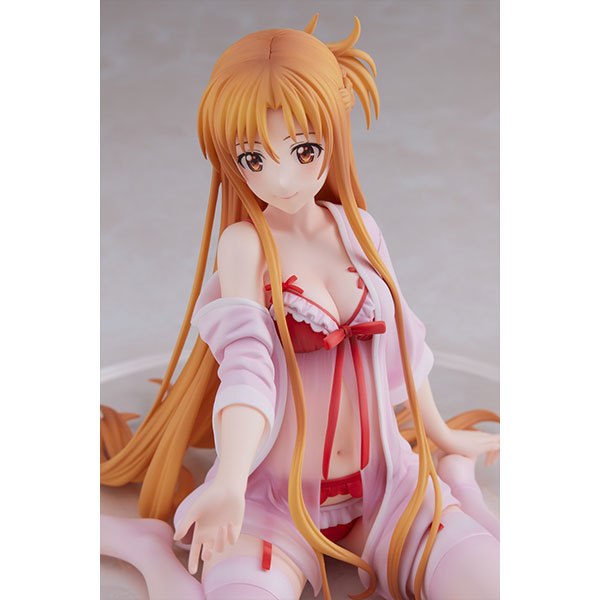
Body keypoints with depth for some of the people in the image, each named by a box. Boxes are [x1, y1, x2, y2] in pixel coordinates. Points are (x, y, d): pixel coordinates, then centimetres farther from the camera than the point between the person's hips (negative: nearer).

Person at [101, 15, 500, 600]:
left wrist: (440, 435, 27)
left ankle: (457, 476, 16)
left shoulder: (357, 226, 3)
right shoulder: (245, 242, -12)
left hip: (384, 483, 4)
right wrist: (230, 483, -42)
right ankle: (148, 546, 0)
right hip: (277, 496, -4)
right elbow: (247, 361, -26)